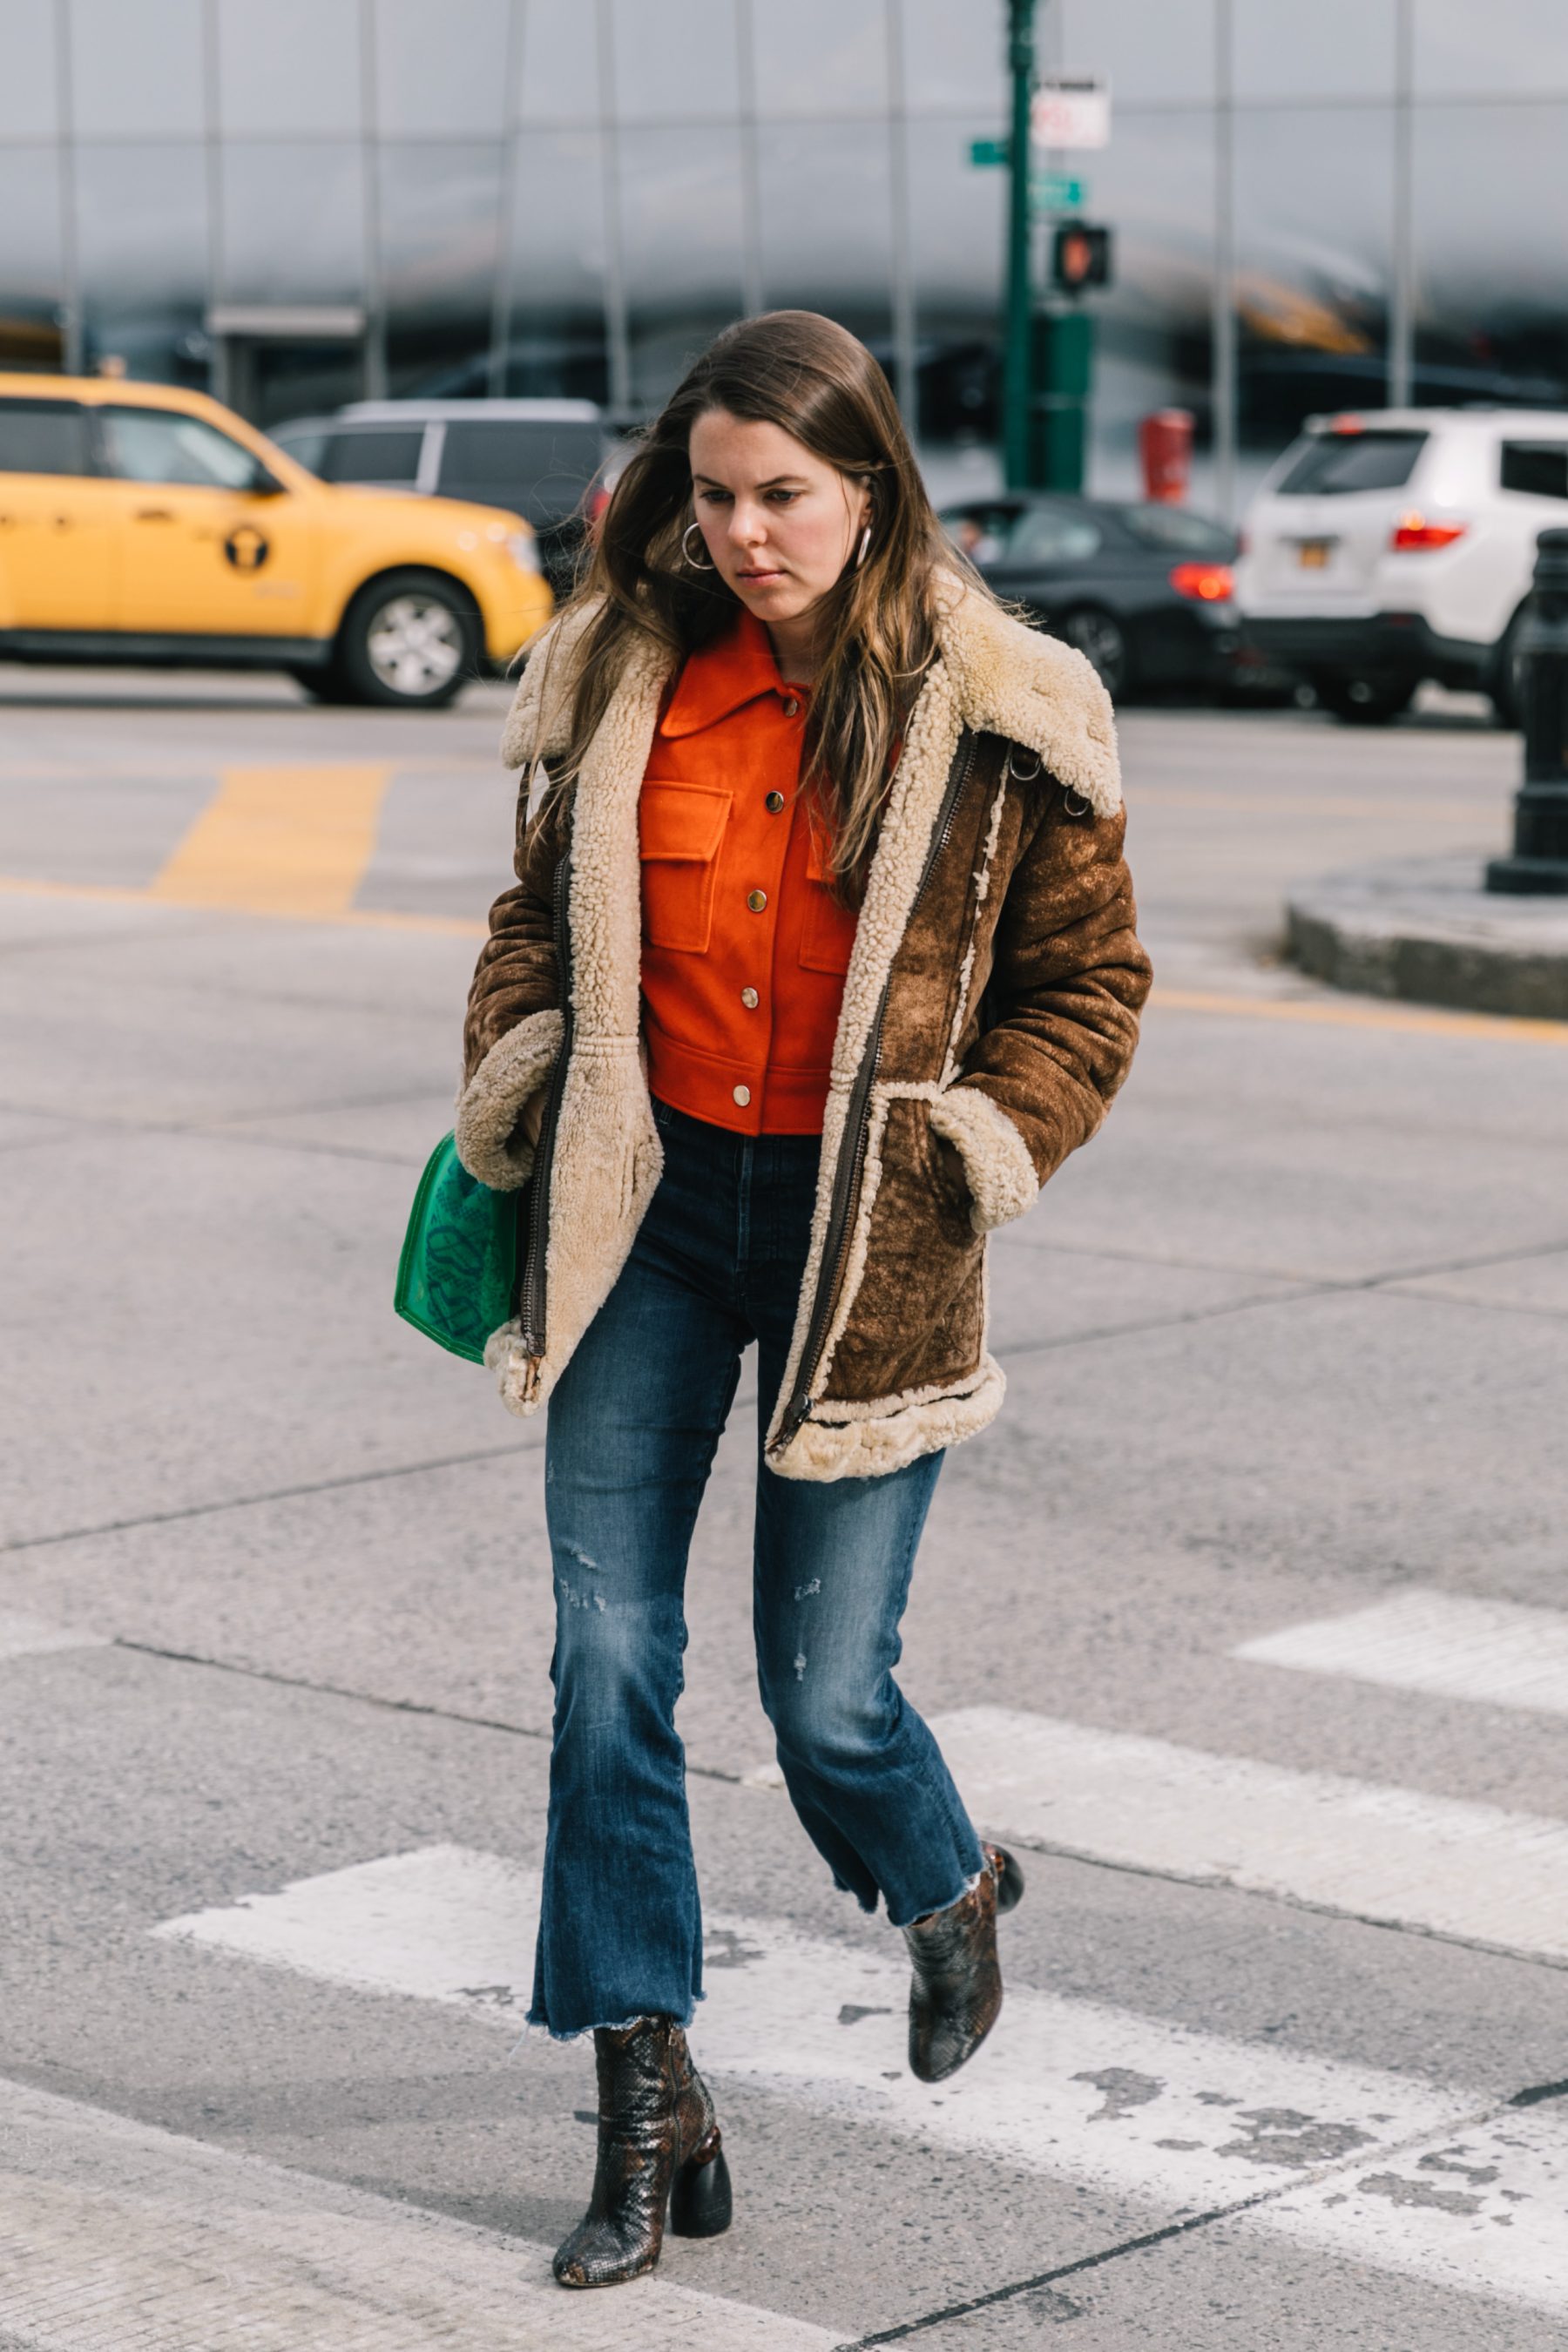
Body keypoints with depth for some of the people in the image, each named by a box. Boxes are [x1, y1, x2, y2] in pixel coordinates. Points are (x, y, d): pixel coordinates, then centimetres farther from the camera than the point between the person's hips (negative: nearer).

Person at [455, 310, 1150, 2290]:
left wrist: (967, 1154, -9)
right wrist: (514, 1083, 1)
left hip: (865, 1240, -3)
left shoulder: (995, 718, -6)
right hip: (647, 1205, 3)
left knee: (825, 1694, 2)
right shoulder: (625, 676, 3)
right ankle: (646, 2107, 10)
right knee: (608, 1665, -2)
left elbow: (1090, 981, 3)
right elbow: (544, 912, 17)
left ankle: (949, 1895, 38)